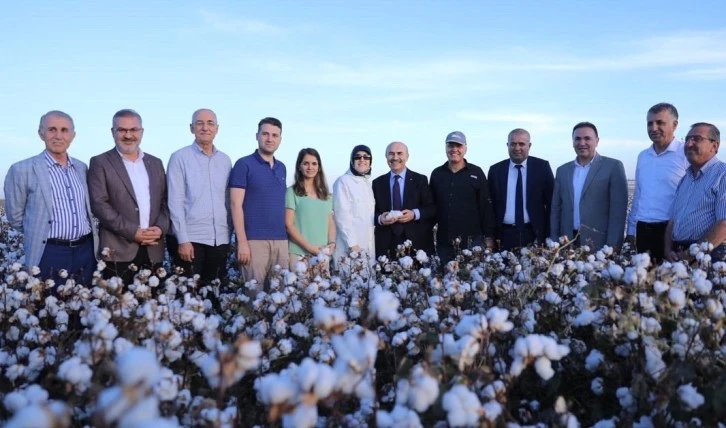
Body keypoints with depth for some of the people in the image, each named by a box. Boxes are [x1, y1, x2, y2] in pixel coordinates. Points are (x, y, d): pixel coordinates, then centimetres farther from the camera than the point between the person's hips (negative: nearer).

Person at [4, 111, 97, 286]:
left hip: (87, 250, 5)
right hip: (49, 254, -5)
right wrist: (39, 236, 8)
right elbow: (15, 216, 1)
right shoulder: (22, 170, -5)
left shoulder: (82, 168, 11)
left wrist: (79, 233, 12)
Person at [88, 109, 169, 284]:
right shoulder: (100, 163, 3)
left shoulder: (155, 163, 16)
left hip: (153, 250, 4)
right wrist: (132, 232, -14)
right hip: (118, 250, -4)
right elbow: (99, 204, -7)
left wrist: (161, 227, -6)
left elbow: (165, 201, 13)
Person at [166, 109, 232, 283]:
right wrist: (183, 239, -13)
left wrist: (229, 233, 9)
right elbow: (175, 201, -8)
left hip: (220, 239, 4)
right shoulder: (180, 157, -2)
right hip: (190, 238, -4)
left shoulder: (225, 160, 11)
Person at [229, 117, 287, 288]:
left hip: (281, 240, 5)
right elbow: (236, 205, -8)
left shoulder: (282, 168, 15)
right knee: (255, 291, -3)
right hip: (254, 240, -5)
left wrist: (287, 236, 12)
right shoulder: (244, 164, -2)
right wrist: (242, 241, -14)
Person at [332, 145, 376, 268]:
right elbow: (342, 216, -14)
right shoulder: (343, 181, -8)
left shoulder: (367, 182, 13)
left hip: (368, 244, 7)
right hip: (349, 245, -7)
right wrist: (352, 243, -18)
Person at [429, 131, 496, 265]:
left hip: (473, 240, -2)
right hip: (444, 243, 2)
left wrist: (489, 237, -3)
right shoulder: (437, 174, 8)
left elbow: (486, 207, 0)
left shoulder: (476, 173, 1)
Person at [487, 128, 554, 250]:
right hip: (505, 236, 1)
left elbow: (551, 202, 4)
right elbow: (491, 204, 7)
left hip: (534, 234, -1)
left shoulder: (542, 167, 2)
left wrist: (549, 234, -1)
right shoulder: (495, 170, 5)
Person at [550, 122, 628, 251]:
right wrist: (555, 243, 6)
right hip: (568, 244, 4)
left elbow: (618, 209, -6)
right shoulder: (562, 170, 12)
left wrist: (613, 245, -13)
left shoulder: (613, 166, -1)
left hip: (600, 244, -3)